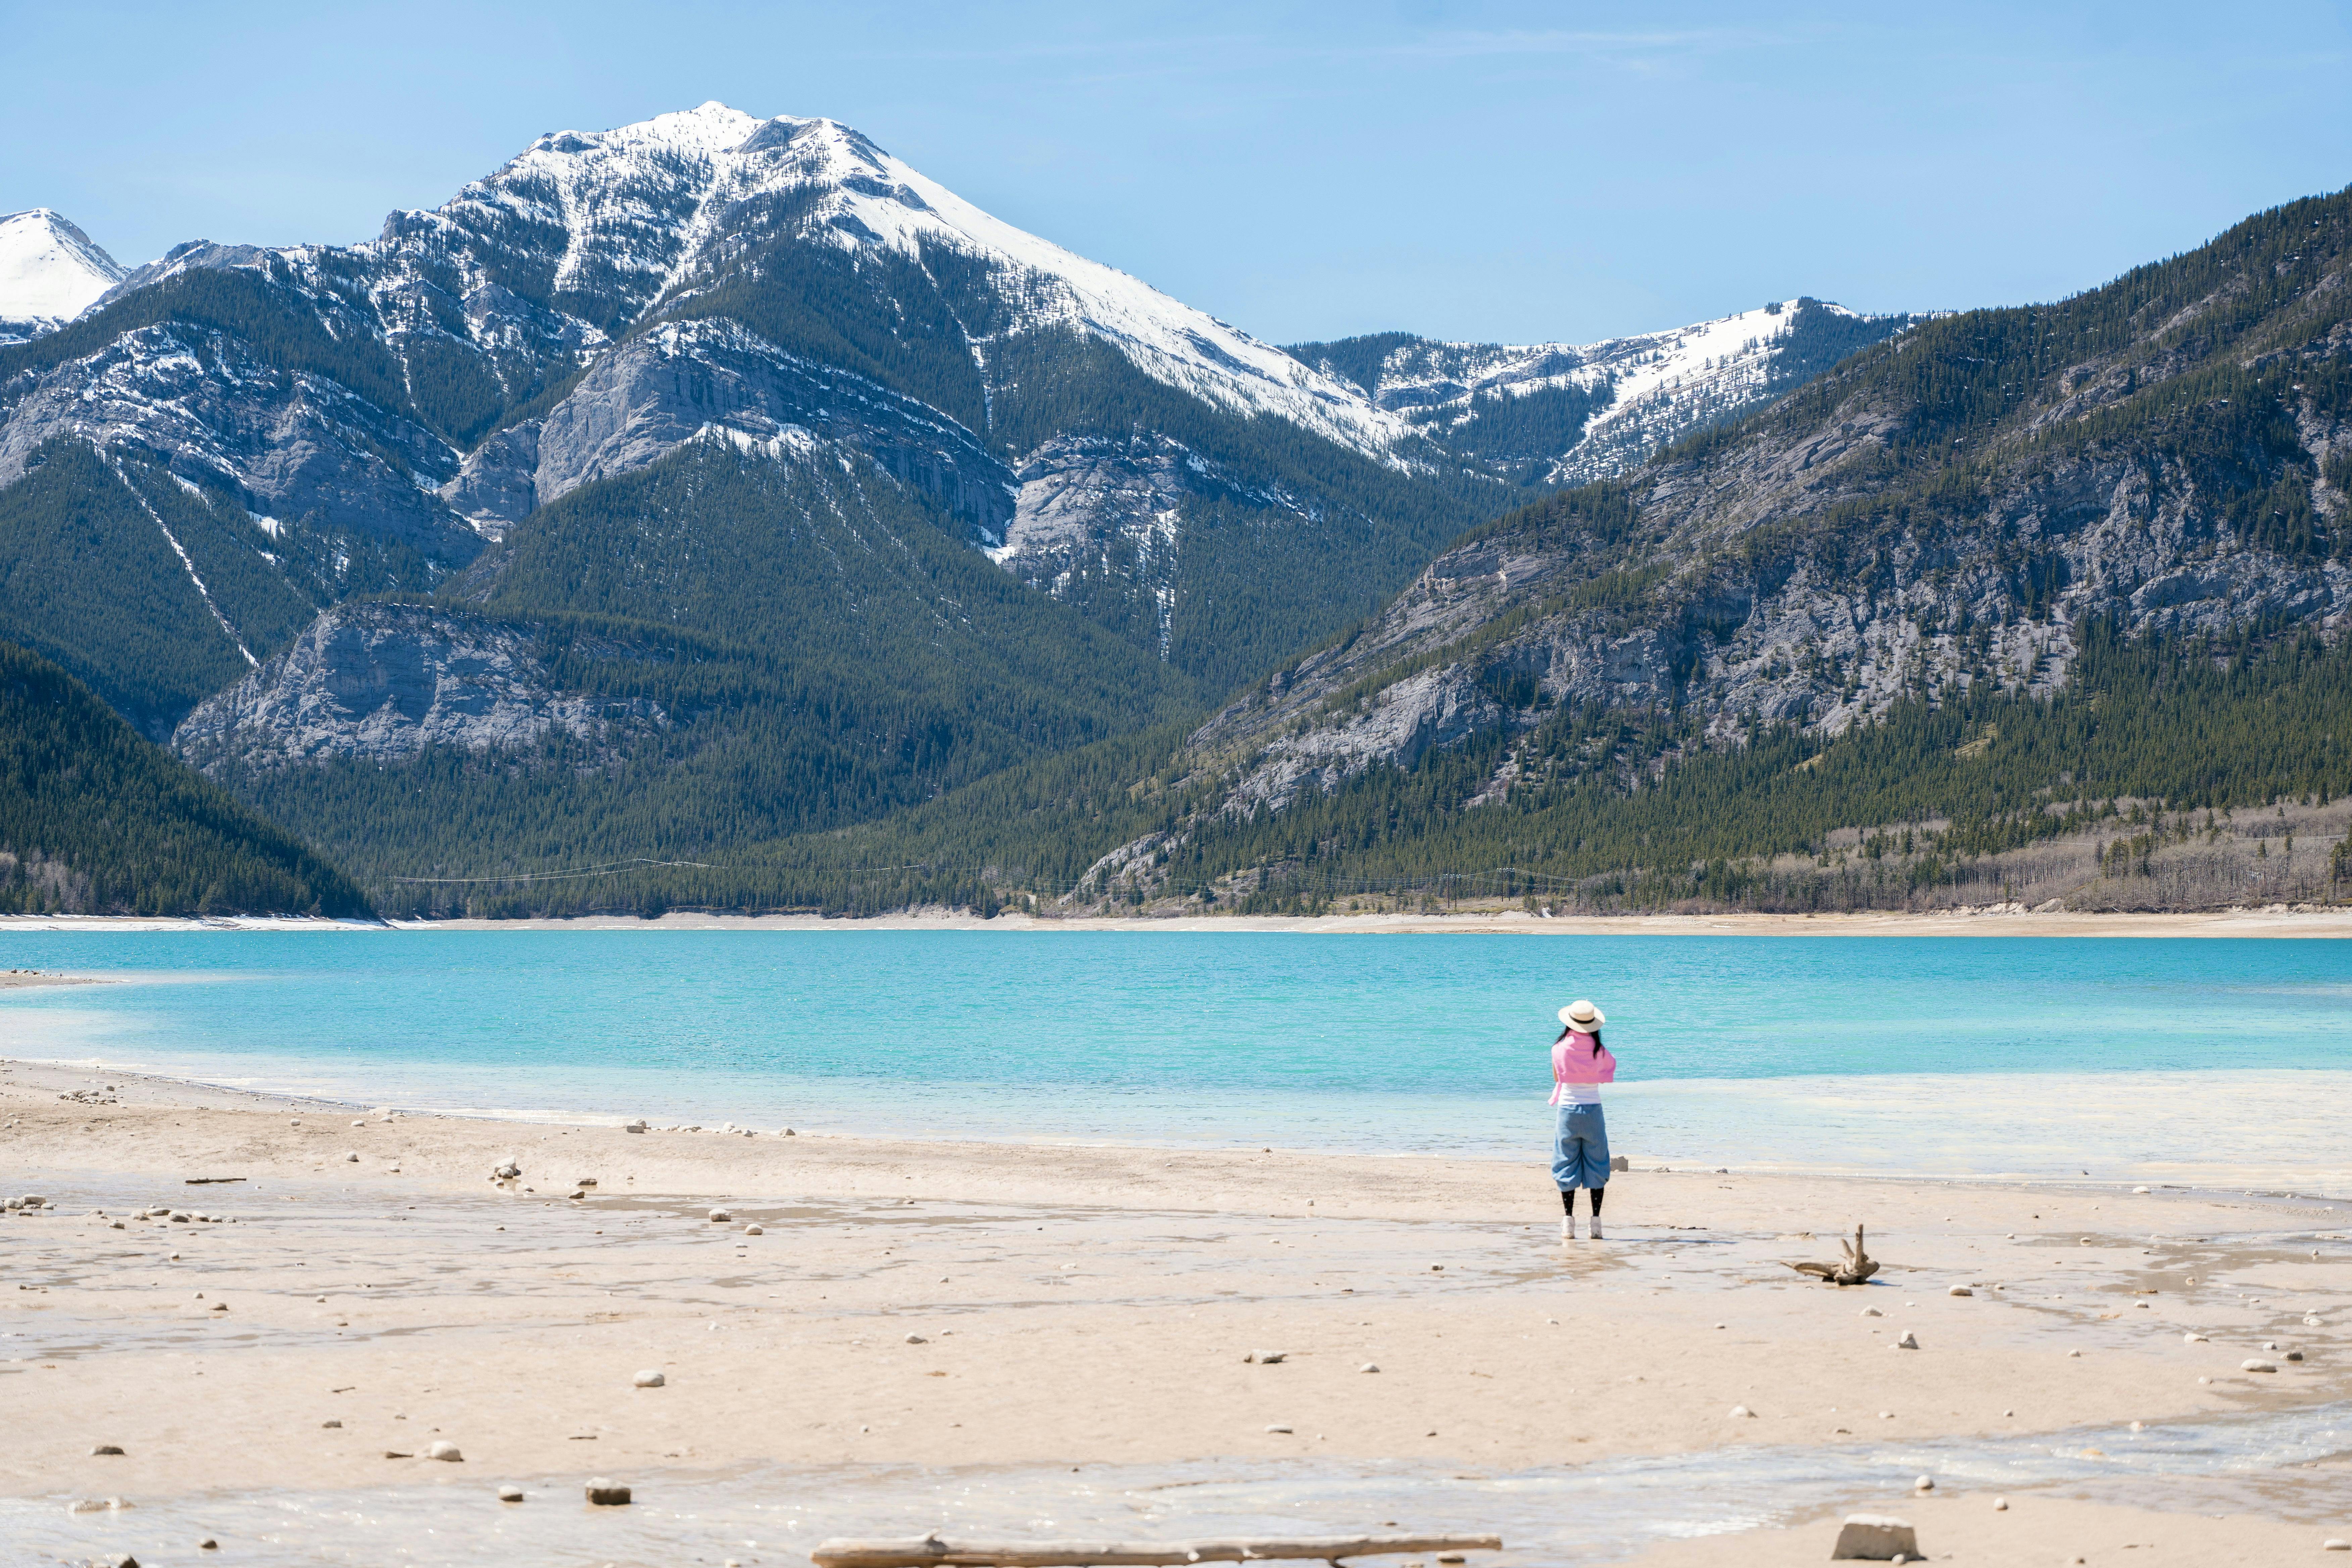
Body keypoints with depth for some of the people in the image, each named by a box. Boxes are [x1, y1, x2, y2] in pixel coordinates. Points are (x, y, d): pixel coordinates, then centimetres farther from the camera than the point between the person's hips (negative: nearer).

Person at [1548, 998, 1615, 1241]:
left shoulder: (1559, 1049, -6)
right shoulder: (1600, 1051, -5)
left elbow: (1557, 1078, 7)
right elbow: (1610, 1067, 13)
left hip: (1567, 1109, 0)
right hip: (1593, 1110, 0)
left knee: (1567, 1165, 6)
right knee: (1596, 1165, 7)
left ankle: (1568, 1221, 0)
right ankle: (1596, 1221, 3)